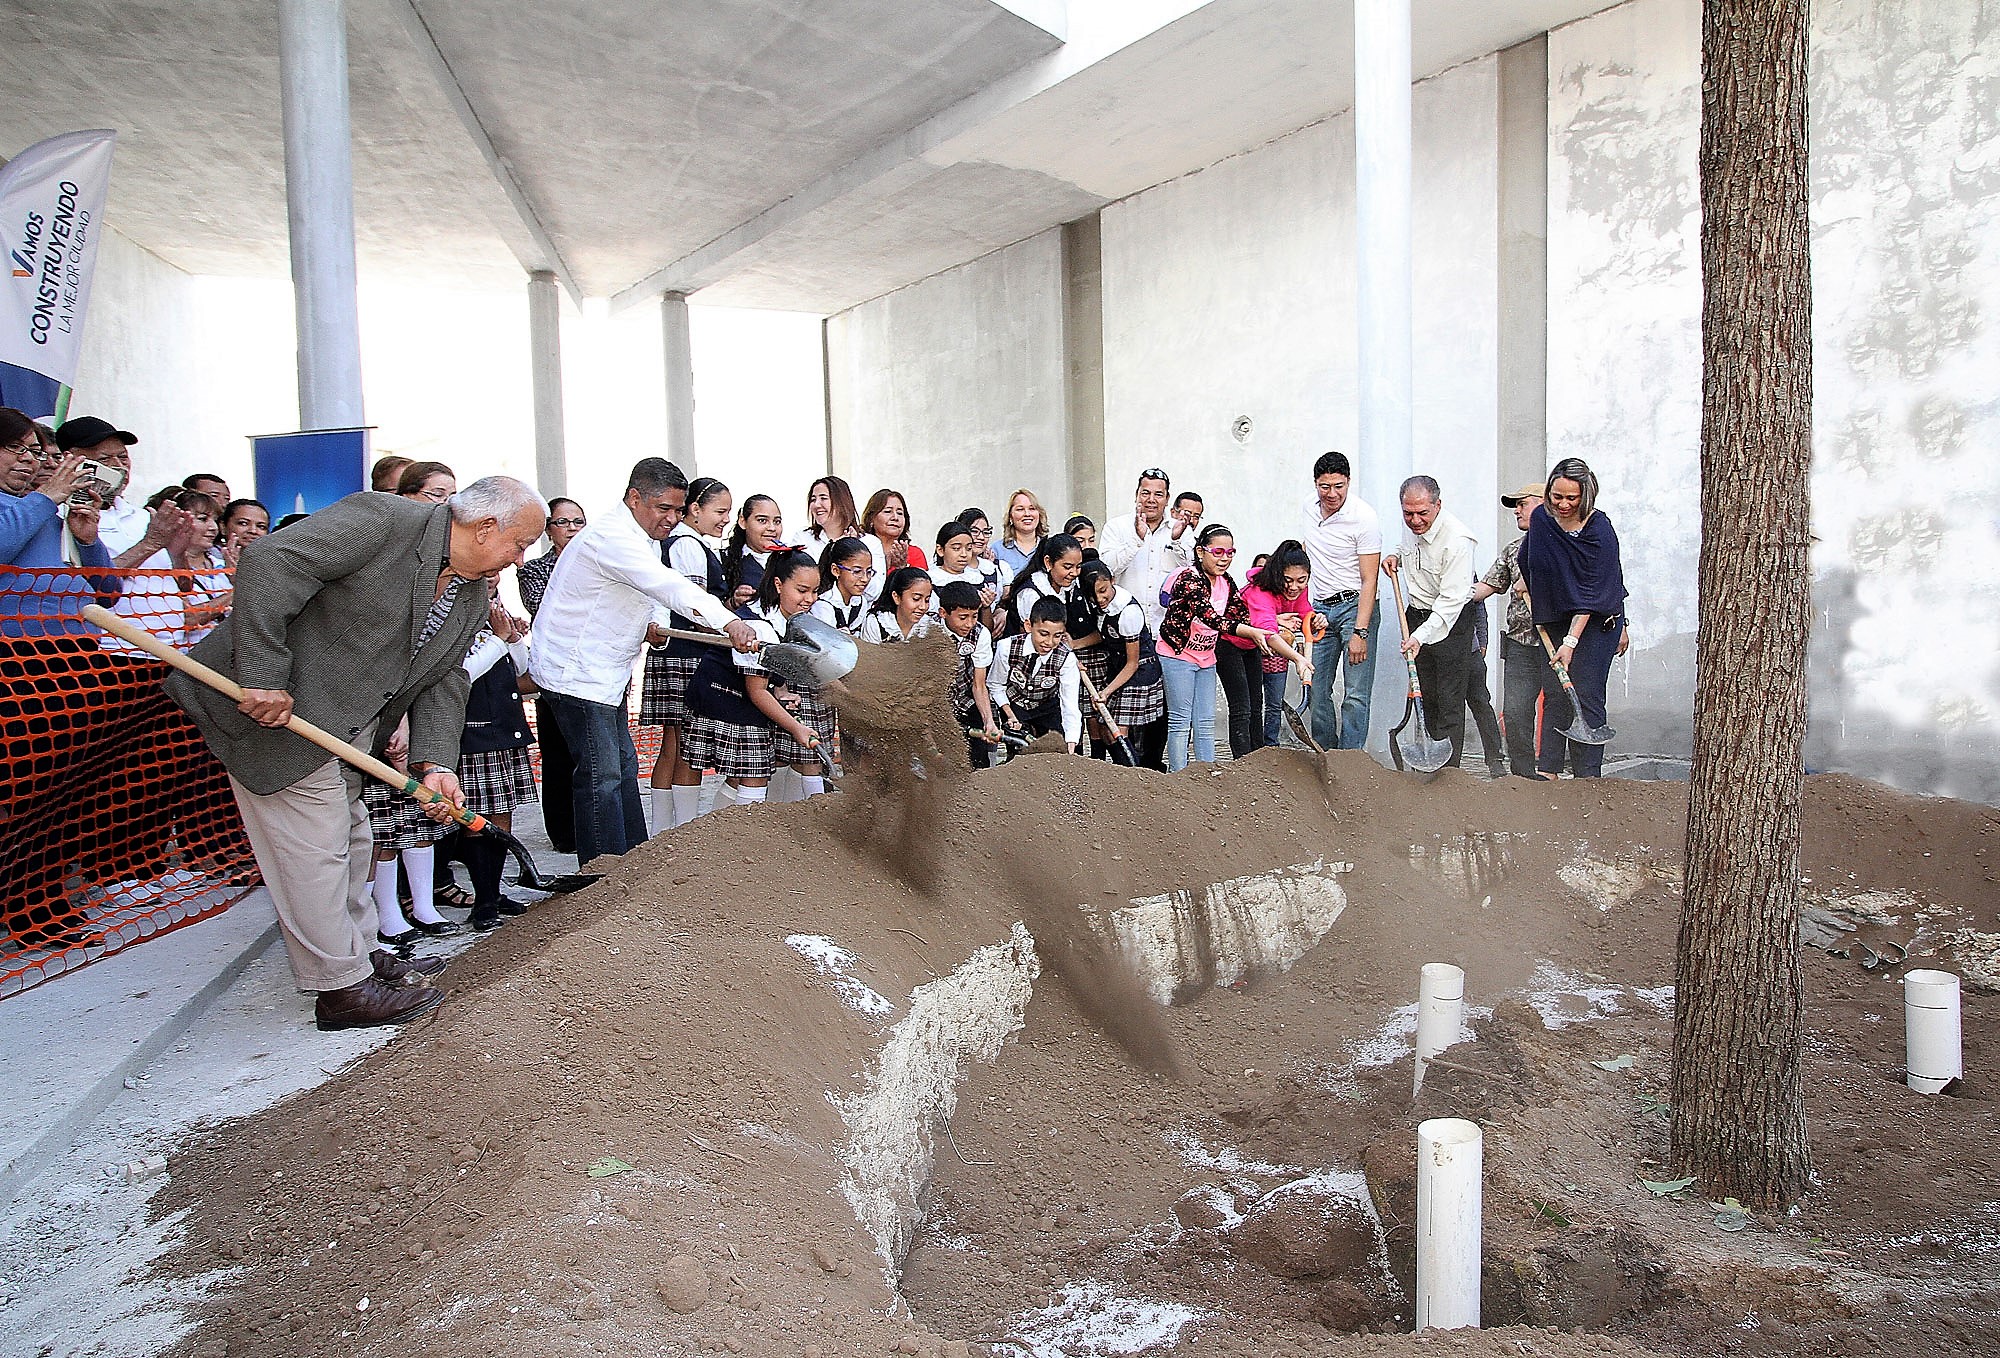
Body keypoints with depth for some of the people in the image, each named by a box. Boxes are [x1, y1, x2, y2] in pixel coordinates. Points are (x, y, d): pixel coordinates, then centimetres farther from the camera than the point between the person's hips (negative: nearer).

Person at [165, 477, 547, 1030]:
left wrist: (434, 762, -8)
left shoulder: (473, 596, 7)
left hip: (341, 728, 9)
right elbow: (268, 561, -27)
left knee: (348, 838, 20)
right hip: (271, 706, -9)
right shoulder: (380, 519, -19)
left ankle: (360, 954, 36)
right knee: (314, 845, -4)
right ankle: (343, 989, 6)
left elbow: (442, 681, 7)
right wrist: (263, 677, -30)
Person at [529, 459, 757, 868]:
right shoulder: (613, 537, -21)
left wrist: (643, 626, 6)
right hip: (576, 675, -11)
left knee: (623, 766, 15)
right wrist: (728, 622, -46)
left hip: (603, 674, 11)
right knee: (600, 777, -10)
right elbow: (669, 586, -36)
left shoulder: (642, 540, 14)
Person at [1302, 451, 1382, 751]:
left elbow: (1368, 581, -16)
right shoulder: (1310, 507, 4)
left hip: (1355, 606, -6)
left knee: (1356, 695, -7)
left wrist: (1360, 632, -21)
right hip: (1320, 609, 6)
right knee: (1318, 691, 7)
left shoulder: (1363, 517, -15)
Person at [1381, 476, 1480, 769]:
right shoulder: (1412, 526, -1)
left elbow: (1451, 599, -27)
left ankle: (1449, 769, -2)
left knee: (1450, 700, -7)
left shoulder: (1457, 541, -26)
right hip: (1416, 613, 7)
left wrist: (1421, 635, -33)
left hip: (1452, 620, -7)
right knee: (1427, 695, 11)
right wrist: (1398, 556, 4)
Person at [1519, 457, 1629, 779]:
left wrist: (1571, 641, -26)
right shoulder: (1541, 518, -4)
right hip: (1554, 619, 5)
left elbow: (1591, 592, -22)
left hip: (1597, 620, -5)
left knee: (1586, 697, -7)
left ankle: (1588, 777, -3)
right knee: (1555, 695, 2)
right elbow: (1526, 561, 19)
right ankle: (1547, 771, 2)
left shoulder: (1599, 529, -19)